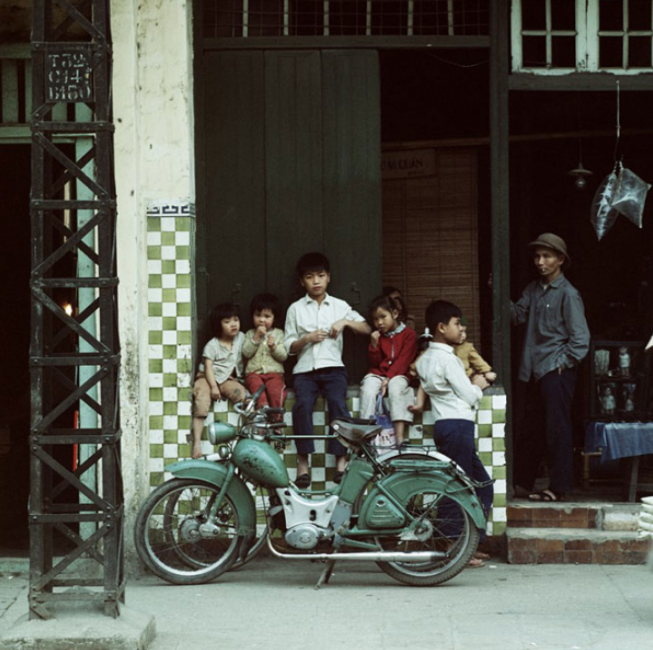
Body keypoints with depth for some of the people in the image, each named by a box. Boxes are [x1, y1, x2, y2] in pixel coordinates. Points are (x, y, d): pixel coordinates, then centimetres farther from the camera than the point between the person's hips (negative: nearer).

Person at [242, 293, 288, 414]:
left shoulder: (278, 334, 13)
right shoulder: (250, 334, 15)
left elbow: (284, 356, 5)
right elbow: (246, 353, 0)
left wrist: (274, 347, -13)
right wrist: (256, 337, -6)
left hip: (274, 372, 0)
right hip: (254, 372, 0)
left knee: (276, 389, -32)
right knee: (257, 386, -34)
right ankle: (263, 407, -51)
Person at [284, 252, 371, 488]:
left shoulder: (339, 306, 14)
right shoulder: (296, 309, 12)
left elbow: (366, 329, 11)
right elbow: (290, 347, 10)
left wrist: (346, 321, -6)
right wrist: (307, 338, -9)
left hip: (333, 366, 0)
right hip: (305, 369, 0)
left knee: (338, 402, -30)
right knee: (303, 403, -30)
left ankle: (341, 460, -26)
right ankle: (303, 462, -28)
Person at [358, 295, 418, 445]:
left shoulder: (409, 334, 1)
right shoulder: (377, 335, 15)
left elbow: (403, 361, -8)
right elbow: (375, 362, 9)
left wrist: (389, 379, -20)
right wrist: (374, 345, -8)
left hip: (398, 375, -3)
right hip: (377, 373, 3)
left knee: (396, 388, -37)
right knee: (368, 391, -30)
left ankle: (399, 438, -42)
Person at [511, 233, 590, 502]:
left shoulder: (568, 294, -8)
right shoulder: (534, 290, 13)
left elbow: (580, 339, -9)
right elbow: (517, 314, 5)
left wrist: (562, 364, -10)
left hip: (555, 372, -7)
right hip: (532, 372, 7)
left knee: (557, 429, -4)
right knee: (529, 429, 14)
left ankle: (559, 487, 1)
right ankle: (522, 482, 23)